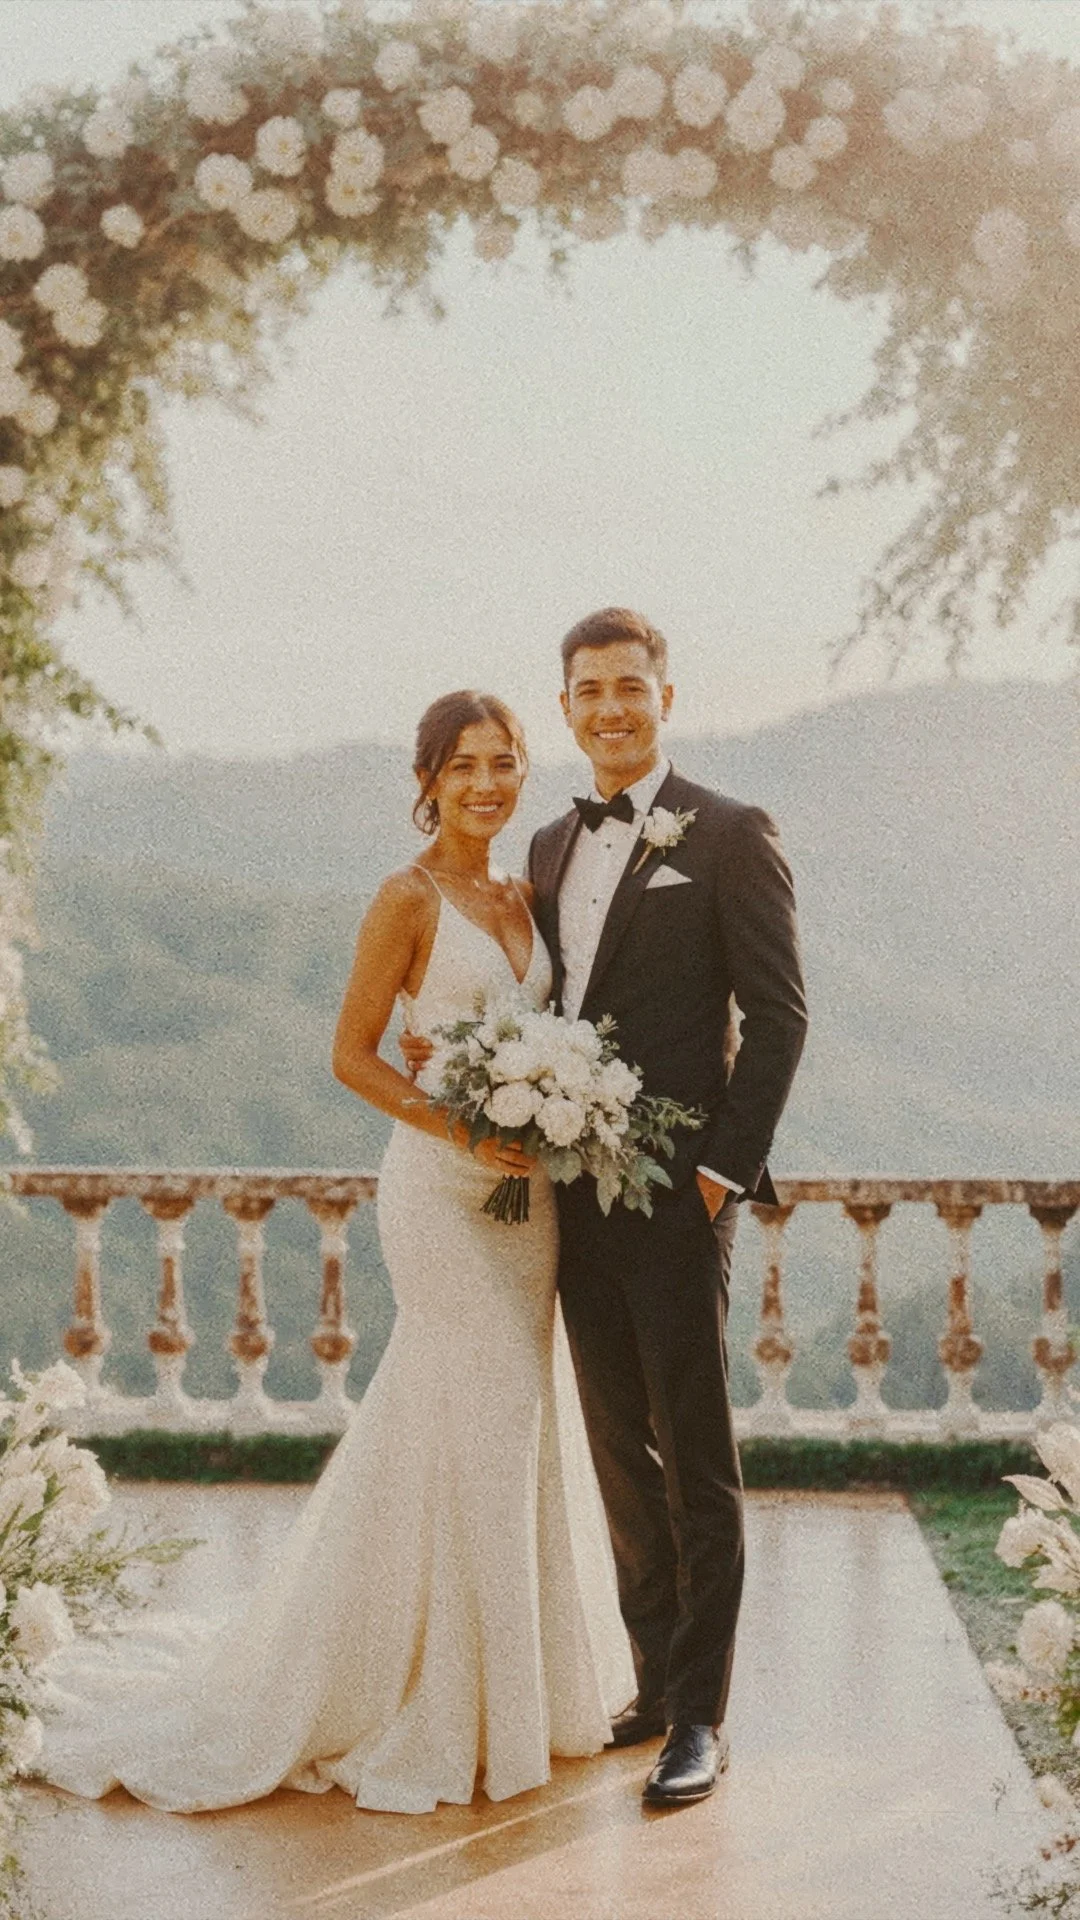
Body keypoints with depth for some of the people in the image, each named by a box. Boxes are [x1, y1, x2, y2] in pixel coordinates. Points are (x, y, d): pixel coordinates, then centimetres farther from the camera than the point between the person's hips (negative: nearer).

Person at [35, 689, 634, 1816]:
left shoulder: (522, 897, 12)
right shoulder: (409, 899, -9)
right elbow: (352, 1054, -10)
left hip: (525, 1185, 7)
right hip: (442, 1187, -7)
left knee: (523, 1420, 13)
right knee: (466, 1430, -4)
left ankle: (523, 1687, 27)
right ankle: (439, 1711, 10)